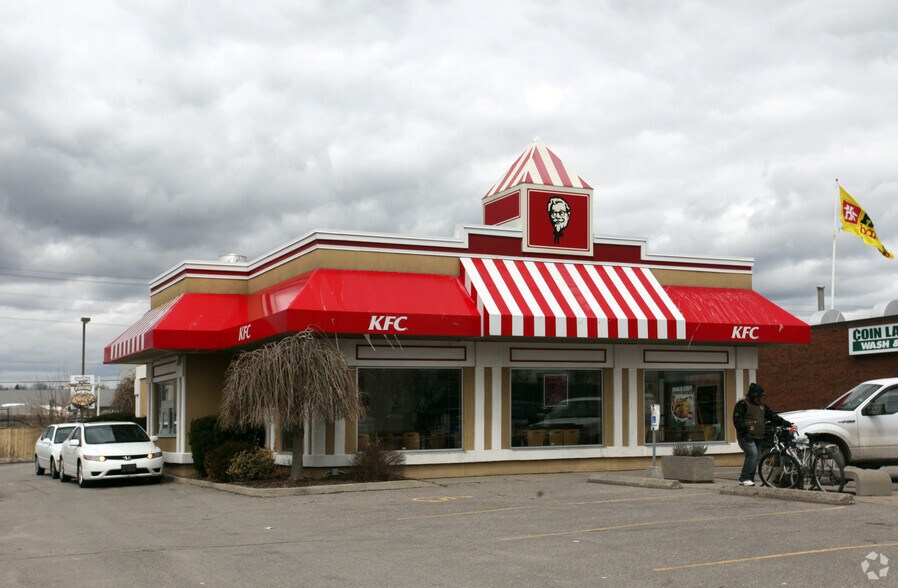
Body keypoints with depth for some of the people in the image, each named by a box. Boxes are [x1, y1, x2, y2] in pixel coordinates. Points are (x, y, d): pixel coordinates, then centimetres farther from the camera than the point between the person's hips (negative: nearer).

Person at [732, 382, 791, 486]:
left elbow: (772, 416, 21)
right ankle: (744, 478, -21)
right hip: (746, 437, -8)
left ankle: (749, 479, 12)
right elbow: (737, 419, -12)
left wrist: (784, 422, 7)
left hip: (757, 438, 8)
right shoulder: (742, 404, -4)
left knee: (756, 458, 4)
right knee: (753, 454, -23)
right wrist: (745, 432, -19)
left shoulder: (762, 406, 20)